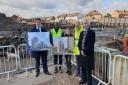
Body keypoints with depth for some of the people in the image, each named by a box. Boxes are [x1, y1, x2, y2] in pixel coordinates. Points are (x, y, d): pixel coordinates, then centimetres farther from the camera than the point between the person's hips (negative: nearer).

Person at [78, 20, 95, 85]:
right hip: (82, 52, 6)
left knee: (88, 68, 0)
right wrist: (81, 50, -3)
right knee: (83, 67, 15)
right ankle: (84, 79, 32)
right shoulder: (82, 33, 13)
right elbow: (79, 43, 12)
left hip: (89, 53, -6)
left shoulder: (92, 32, -6)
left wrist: (85, 51, -16)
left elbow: (92, 43, -14)